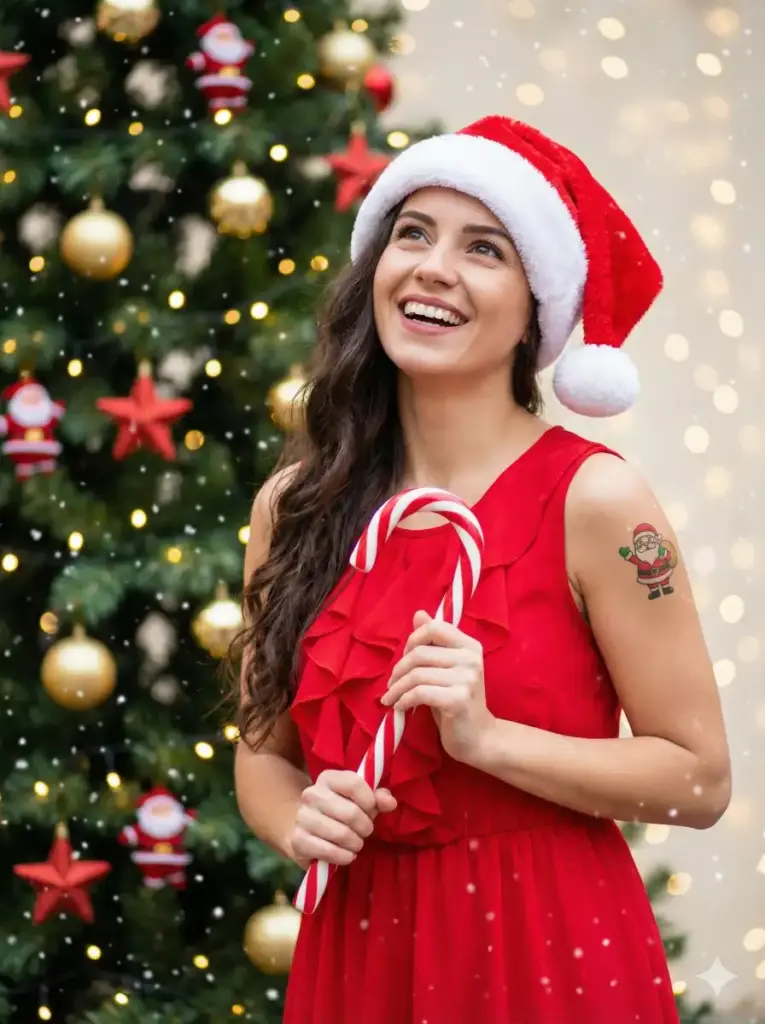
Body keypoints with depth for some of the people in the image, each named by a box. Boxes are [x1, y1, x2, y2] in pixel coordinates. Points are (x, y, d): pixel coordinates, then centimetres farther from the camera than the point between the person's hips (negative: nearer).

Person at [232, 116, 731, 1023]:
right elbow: (264, 751, 11)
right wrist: (298, 820, -10)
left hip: (551, 951, -4)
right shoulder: (293, 504, 1)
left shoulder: (594, 499, -11)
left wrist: (488, 738, -20)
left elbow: (698, 781, -9)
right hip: (357, 948, 4)